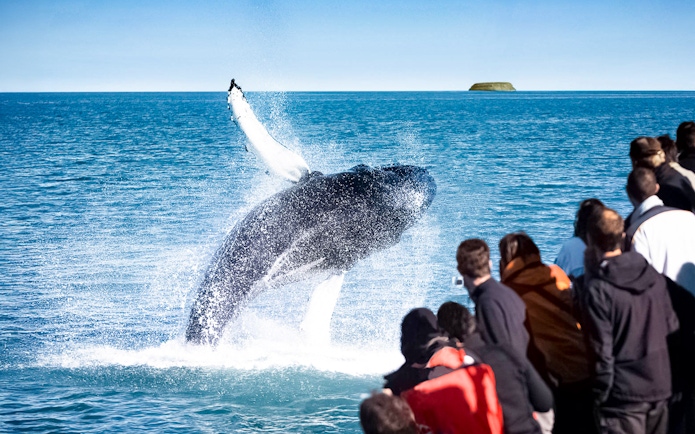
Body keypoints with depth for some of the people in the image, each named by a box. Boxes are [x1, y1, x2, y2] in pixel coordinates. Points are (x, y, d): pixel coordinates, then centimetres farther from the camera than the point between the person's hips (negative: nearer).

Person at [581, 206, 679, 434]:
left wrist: (600, 396, -6)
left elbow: (601, 351, -15)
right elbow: (671, 326, 9)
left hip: (623, 393, -6)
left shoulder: (598, 291, -17)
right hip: (659, 387, 6)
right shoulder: (654, 277, 2)